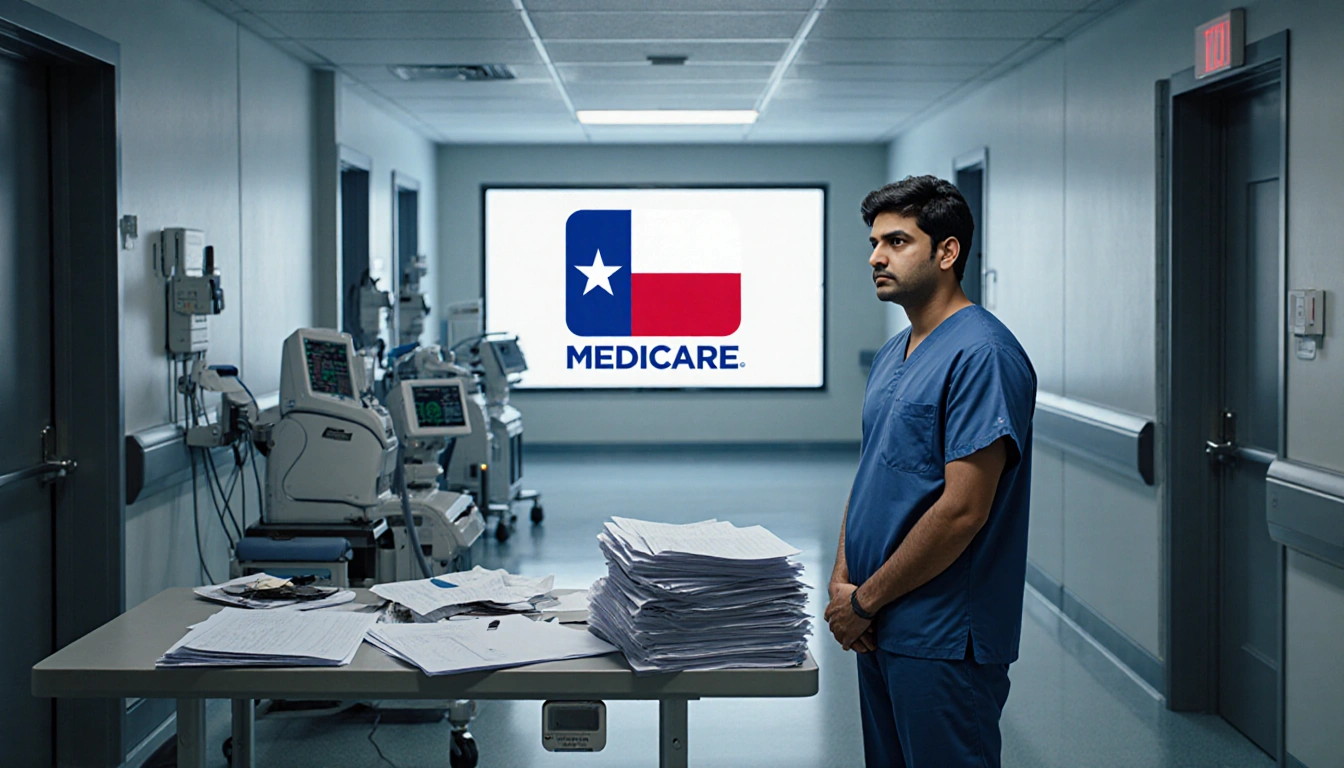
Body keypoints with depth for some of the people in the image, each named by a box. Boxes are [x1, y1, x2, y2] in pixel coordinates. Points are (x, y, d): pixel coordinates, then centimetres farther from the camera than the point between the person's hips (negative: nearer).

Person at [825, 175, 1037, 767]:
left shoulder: (981, 354, -17)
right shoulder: (892, 355, 13)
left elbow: (963, 510, -21)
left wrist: (865, 600, -14)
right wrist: (842, 579, 2)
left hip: (943, 639, -9)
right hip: (880, 630, 9)